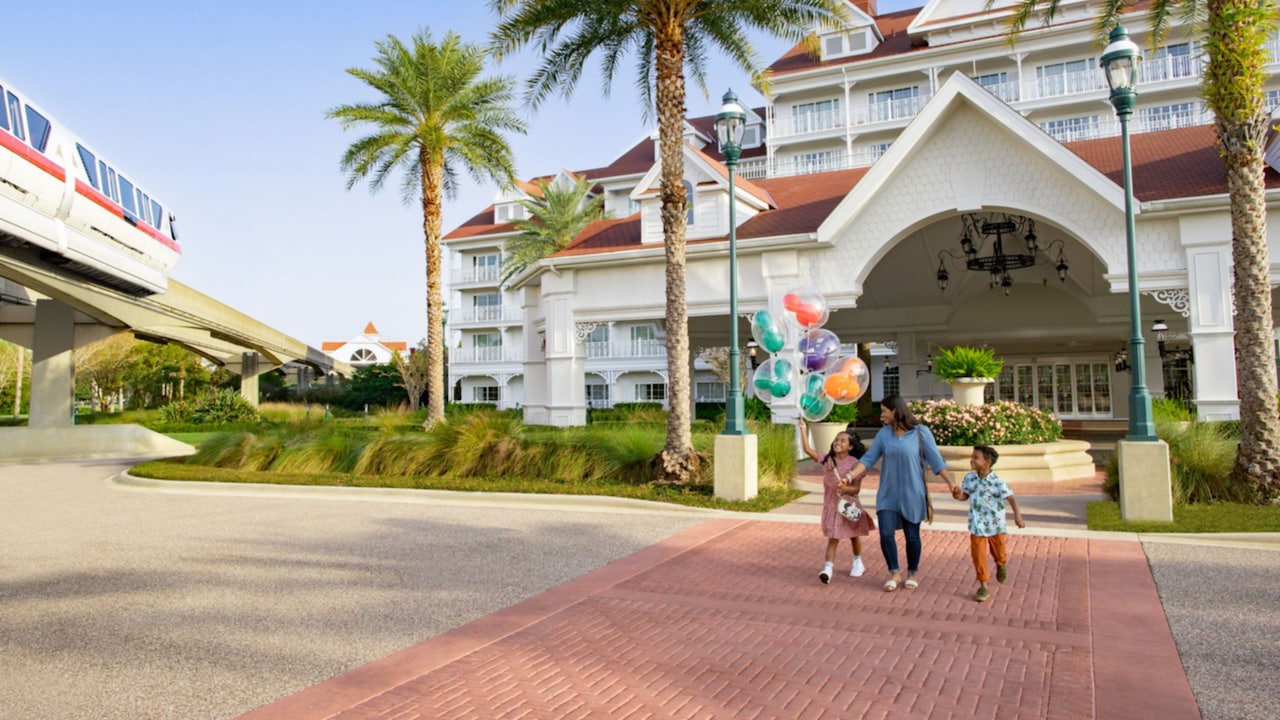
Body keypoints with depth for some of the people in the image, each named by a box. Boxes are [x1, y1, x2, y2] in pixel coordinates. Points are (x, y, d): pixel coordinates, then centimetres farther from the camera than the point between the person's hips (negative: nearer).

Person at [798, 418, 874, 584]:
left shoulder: (854, 463, -10)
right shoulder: (827, 460, -4)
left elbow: (857, 488, -12)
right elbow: (808, 449, -11)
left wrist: (846, 488, -32)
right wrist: (803, 430, -17)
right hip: (832, 505, 0)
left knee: (854, 535, 18)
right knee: (833, 538, -5)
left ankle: (858, 563, 39)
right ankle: (828, 568, -11)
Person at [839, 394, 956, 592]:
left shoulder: (921, 432, -7)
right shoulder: (884, 433, 1)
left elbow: (935, 460, -5)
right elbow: (869, 458, -1)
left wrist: (950, 482, -12)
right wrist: (850, 476, -10)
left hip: (912, 494, -2)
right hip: (888, 494, 2)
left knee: (912, 536, 7)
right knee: (886, 533, -4)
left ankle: (912, 574, 27)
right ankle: (894, 573, 14)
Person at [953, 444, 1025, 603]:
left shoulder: (997, 482, -20)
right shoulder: (969, 478, -7)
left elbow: (1010, 498, -18)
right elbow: (965, 495, 7)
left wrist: (1017, 515, -27)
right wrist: (959, 495, -15)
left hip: (995, 523, -2)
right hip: (977, 524, 2)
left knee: (998, 552, 18)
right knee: (978, 554, 1)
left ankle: (1001, 565, 54)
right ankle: (983, 586, 12)